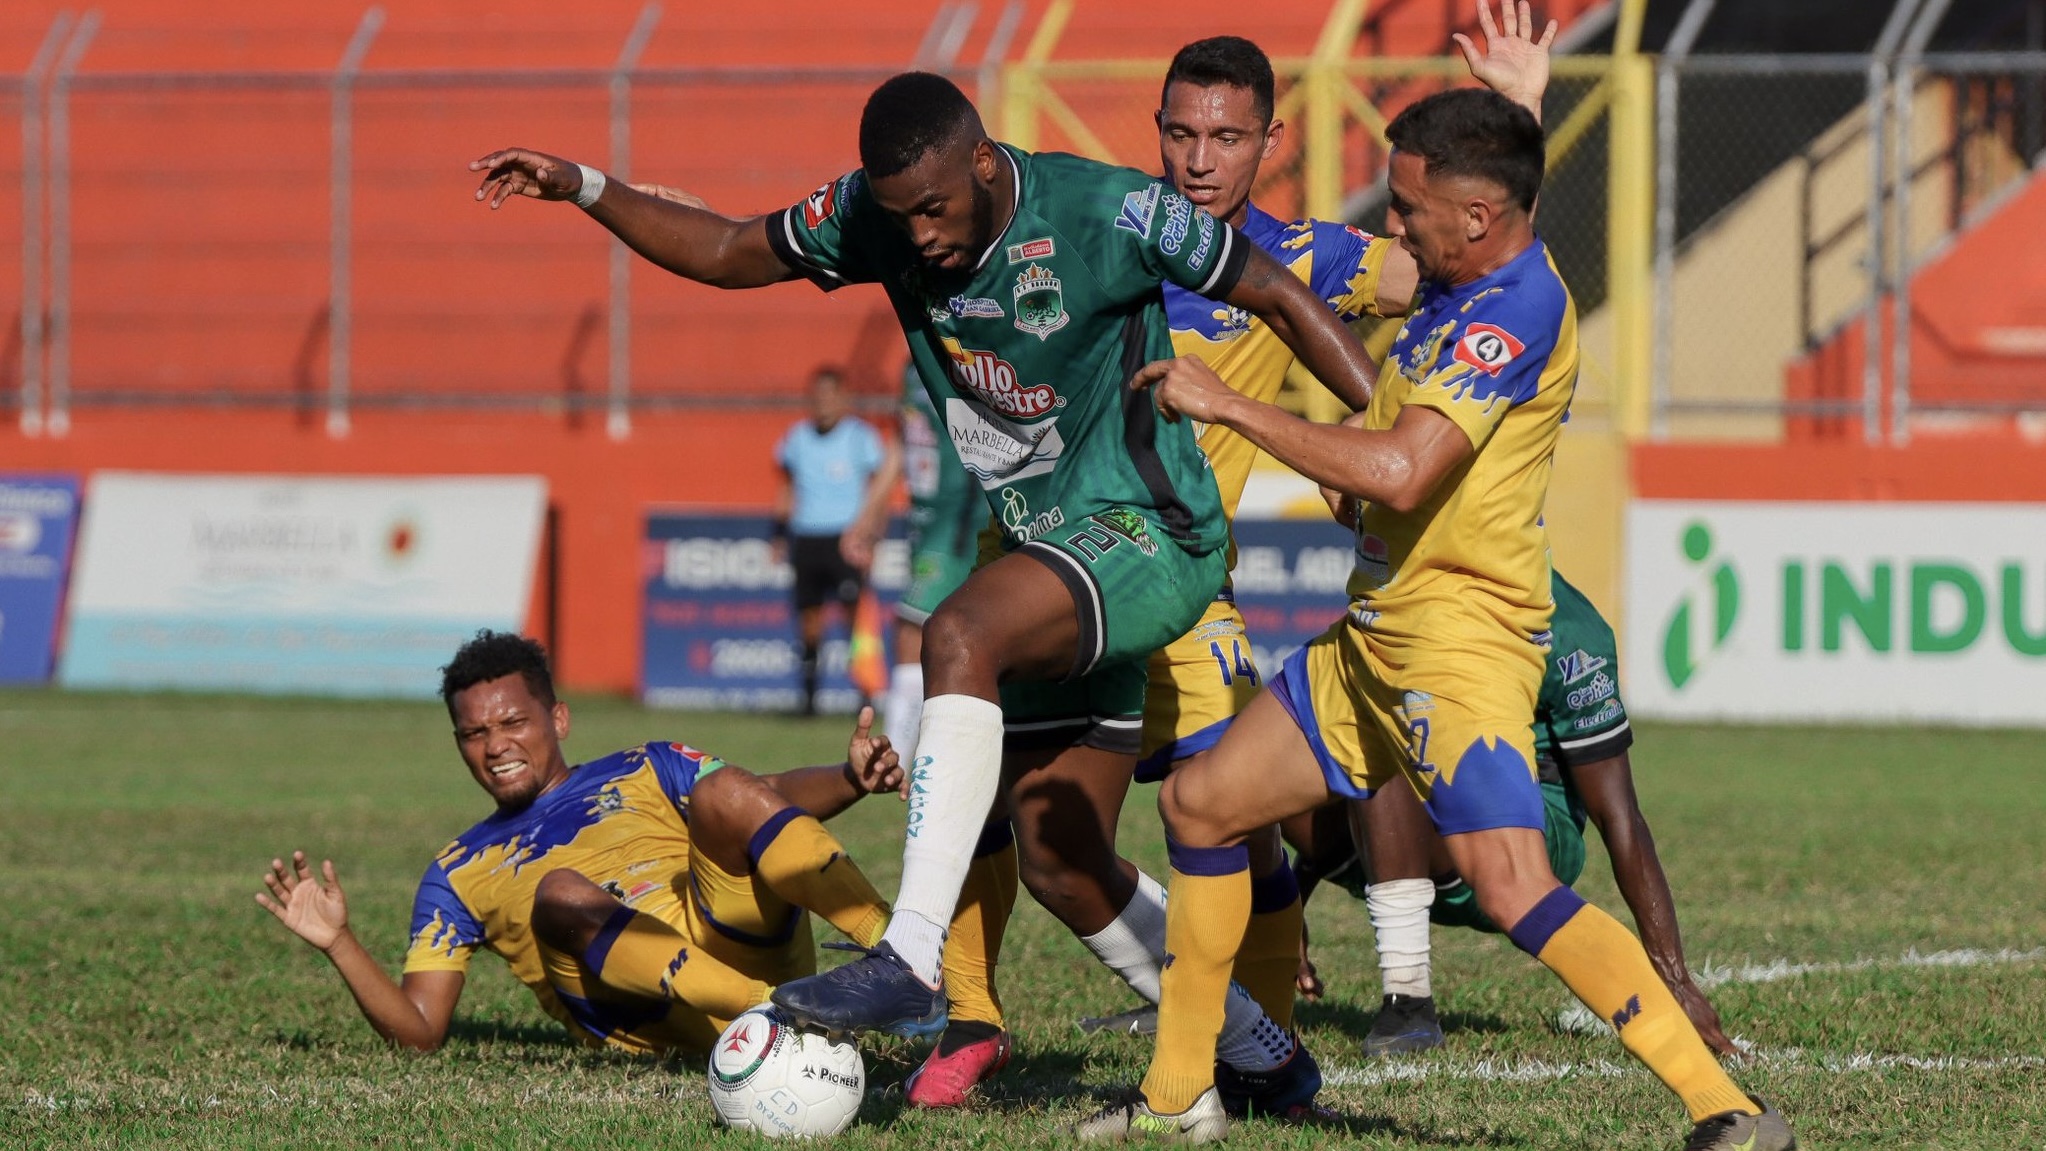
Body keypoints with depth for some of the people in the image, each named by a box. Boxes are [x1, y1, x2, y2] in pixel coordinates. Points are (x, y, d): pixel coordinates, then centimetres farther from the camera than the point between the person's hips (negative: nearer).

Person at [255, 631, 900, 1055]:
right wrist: (339, 944, 3)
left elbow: (773, 798, 14)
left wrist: (850, 779, -7)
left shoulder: (642, 775, 25)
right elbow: (419, 1029, 18)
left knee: (724, 792, -19)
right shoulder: (458, 876, 25)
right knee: (560, 891, -28)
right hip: (651, 1027, -1)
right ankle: (775, 1013, -47)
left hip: (741, 939, 1)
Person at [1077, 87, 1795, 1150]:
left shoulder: (1514, 310, -20)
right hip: (1377, 631, 11)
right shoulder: (1469, 287, 11)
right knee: (1200, 803, 15)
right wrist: (1358, 476, 8)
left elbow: (1400, 472, -30)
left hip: (1460, 635, -11)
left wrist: (1229, 405, -21)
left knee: (1508, 884, -25)